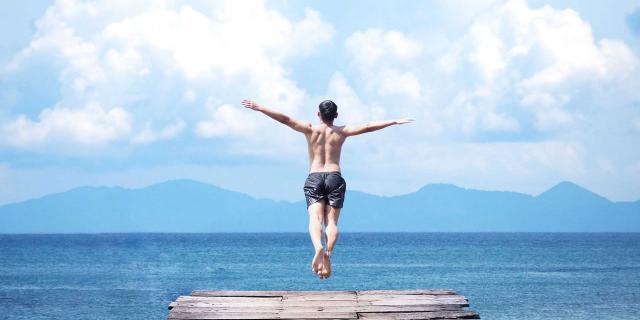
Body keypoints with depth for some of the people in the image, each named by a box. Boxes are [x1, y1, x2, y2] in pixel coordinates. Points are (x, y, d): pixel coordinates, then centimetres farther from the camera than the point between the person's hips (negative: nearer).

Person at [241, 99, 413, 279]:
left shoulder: (310, 130, 5)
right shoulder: (341, 132, 7)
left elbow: (285, 119, -1)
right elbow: (367, 127, 6)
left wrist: (259, 108, 1)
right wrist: (395, 122, 11)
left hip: (314, 178, -1)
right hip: (335, 178, 1)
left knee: (315, 218, -13)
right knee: (331, 221, -2)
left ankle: (318, 247, -42)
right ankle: (328, 253, -28)